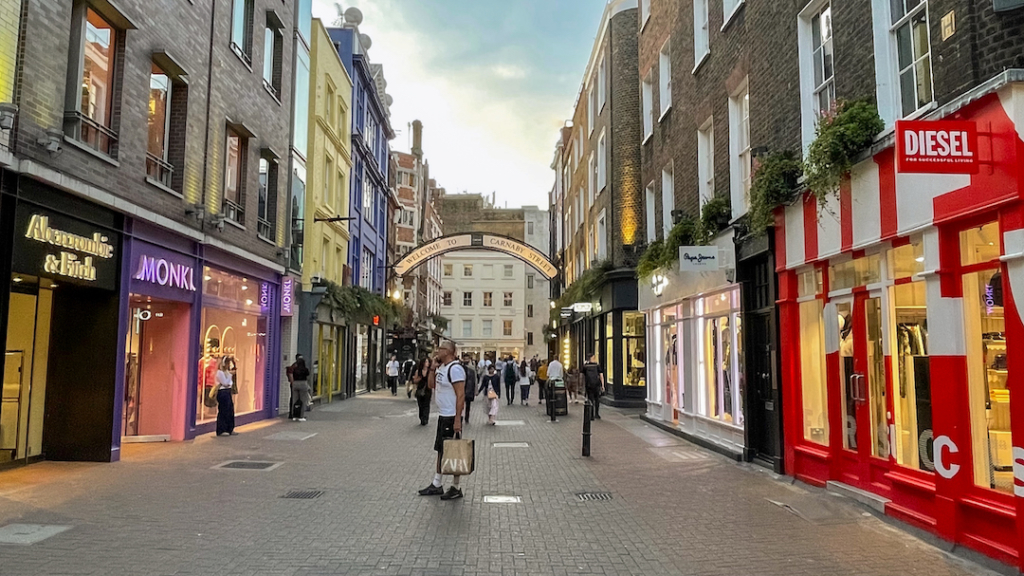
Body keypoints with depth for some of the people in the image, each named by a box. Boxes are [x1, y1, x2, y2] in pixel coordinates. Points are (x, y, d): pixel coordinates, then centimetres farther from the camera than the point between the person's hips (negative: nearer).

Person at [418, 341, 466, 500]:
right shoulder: (442, 367, 10)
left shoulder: (454, 368, -19)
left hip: (451, 417, -10)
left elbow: (461, 395, -22)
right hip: (442, 416, 10)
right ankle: (436, 485, 28)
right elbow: (432, 385, 21)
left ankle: (456, 488, 10)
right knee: (441, 450, 17)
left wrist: (457, 420, -25)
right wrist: (434, 368, 6)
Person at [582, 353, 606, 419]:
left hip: (588, 385, 1)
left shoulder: (585, 366, 2)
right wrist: (603, 386, 0)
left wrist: (584, 385, 12)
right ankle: (596, 415, 17)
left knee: (590, 400, 5)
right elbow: (601, 376, -4)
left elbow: (584, 376, 5)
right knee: (597, 400, 14)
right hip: (596, 385, -1)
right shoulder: (597, 366, -3)